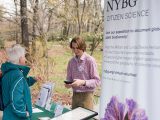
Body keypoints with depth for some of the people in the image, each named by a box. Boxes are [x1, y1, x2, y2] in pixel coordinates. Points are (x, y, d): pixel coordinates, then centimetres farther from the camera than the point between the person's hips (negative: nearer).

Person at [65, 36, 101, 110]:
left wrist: (83, 82, -23)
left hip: (86, 95, -5)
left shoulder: (90, 60, -12)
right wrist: (68, 84, -8)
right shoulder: (71, 61, 5)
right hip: (75, 95, 5)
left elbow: (97, 81, -12)